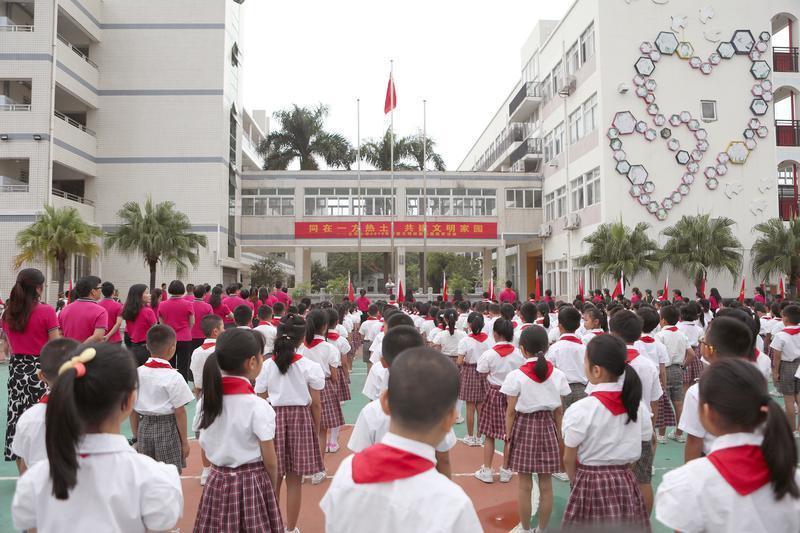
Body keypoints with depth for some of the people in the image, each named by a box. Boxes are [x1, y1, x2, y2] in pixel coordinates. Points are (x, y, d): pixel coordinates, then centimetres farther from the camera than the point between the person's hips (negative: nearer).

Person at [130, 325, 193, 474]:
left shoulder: (137, 374, -1)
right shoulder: (174, 377, -16)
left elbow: (132, 411, 5)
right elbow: (180, 412, -12)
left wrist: (137, 437, 16)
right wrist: (184, 441, -2)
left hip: (144, 428, 5)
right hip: (167, 429, -5)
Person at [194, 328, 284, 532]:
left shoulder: (209, 398, -4)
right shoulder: (258, 406, -20)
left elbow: (205, 446, 5)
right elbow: (270, 461, -13)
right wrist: (273, 488, 2)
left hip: (217, 480, 6)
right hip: (252, 483, -6)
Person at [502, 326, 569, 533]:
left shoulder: (516, 376, -13)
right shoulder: (557, 375, -3)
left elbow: (511, 412, -9)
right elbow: (559, 411, 2)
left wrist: (508, 437, 0)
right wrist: (560, 436, 12)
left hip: (524, 427, -3)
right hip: (548, 427, 3)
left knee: (525, 486, 9)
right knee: (546, 485, 12)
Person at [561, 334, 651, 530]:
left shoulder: (580, 410, -18)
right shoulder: (637, 404, -3)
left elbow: (569, 459, -8)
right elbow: (639, 449, 6)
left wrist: (577, 483, 8)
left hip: (591, 485, -5)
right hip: (627, 483, 5)